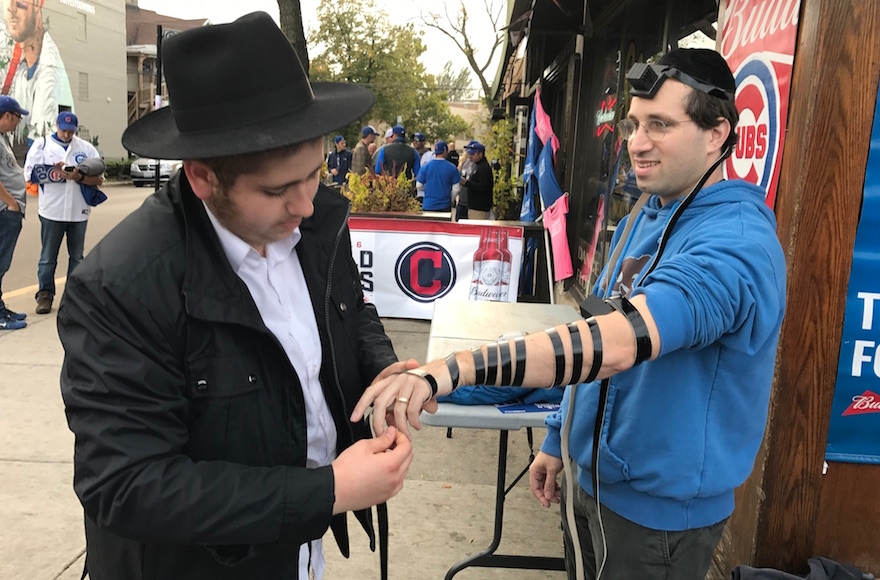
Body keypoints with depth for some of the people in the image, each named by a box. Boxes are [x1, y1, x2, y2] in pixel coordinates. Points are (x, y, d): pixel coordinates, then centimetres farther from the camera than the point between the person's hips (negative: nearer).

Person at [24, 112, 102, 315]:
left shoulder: (86, 147, 6)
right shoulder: (42, 144, 4)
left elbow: (98, 178, 0)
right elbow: (31, 173, -5)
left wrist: (79, 177, -17)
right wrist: (56, 173, -16)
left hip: (79, 212, 2)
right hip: (51, 211, -1)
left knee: (77, 256, 10)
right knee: (48, 257, 3)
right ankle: (45, 295, 10)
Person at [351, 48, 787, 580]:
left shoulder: (736, 242, -25)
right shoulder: (647, 216, 4)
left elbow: (617, 340, -40)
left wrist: (453, 369, -48)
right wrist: (560, 439, 12)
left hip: (659, 507, -7)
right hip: (585, 476, 7)